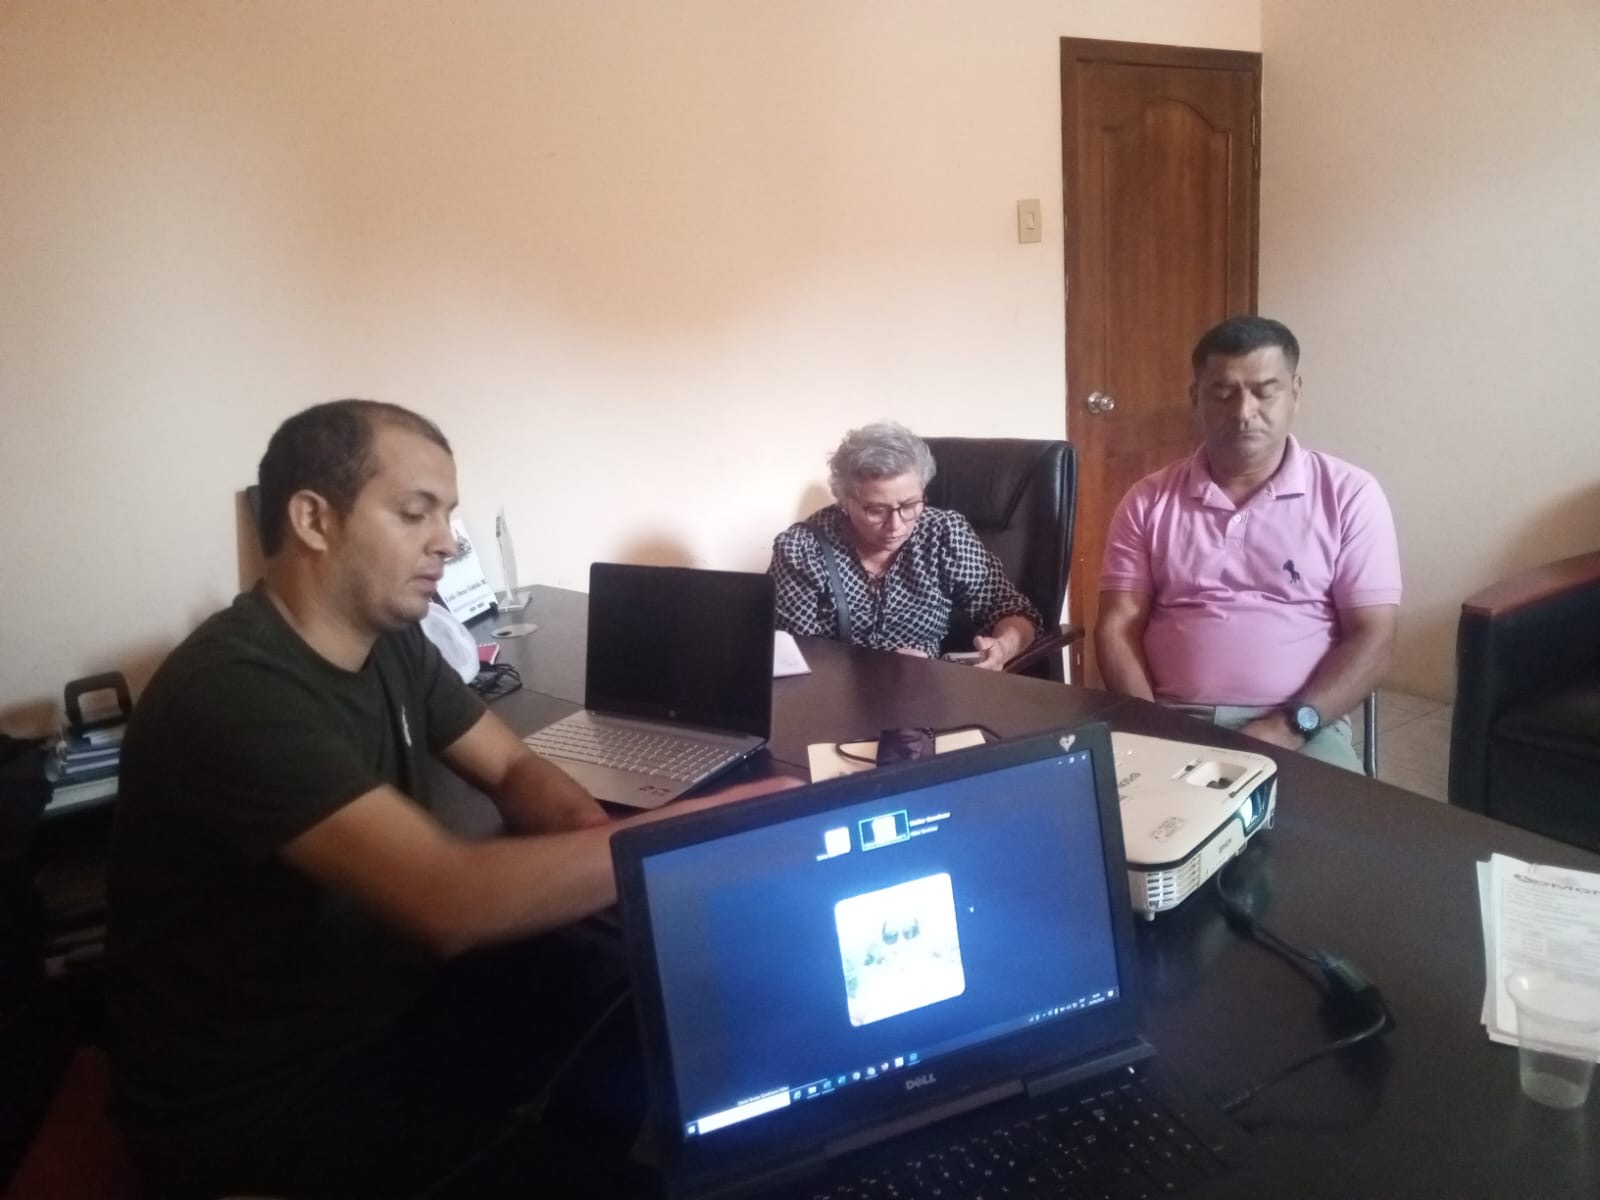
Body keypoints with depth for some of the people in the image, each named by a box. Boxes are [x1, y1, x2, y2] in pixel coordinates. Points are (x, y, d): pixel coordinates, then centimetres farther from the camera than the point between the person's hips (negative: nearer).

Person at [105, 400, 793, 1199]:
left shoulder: (390, 640, -1)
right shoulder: (235, 691, -30)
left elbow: (513, 771, 4)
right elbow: (449, 900, -38)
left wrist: (588, 834, -19)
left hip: (385, 1002, 8)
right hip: (253, 1099, -8)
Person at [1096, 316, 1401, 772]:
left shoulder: (1348, 495, 3)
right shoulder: (1148, 501, 7)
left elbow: (1372, 639, -1)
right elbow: (1118, 628, 4)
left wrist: (1290, 725, -14)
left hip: (1302, 728, 0)